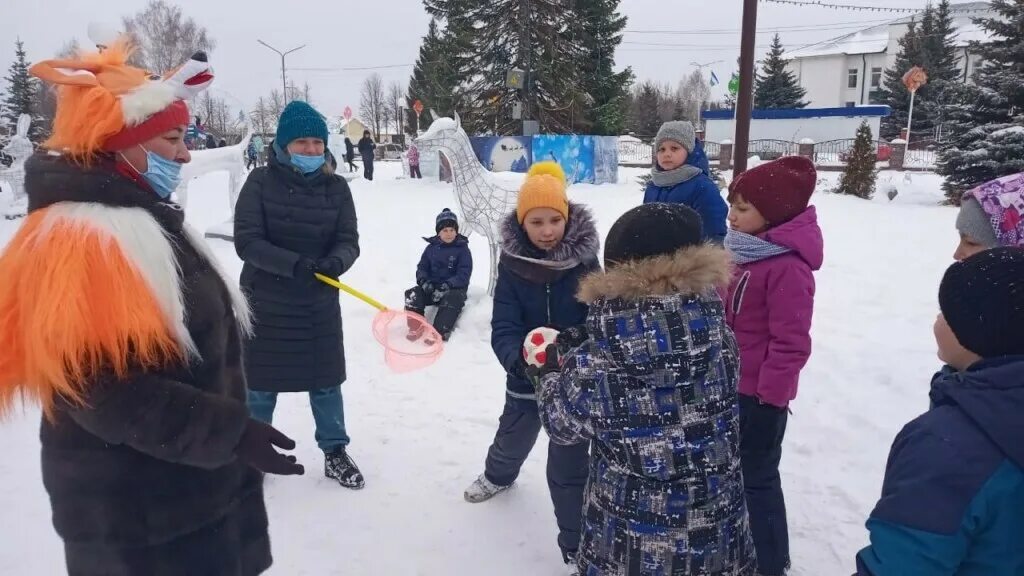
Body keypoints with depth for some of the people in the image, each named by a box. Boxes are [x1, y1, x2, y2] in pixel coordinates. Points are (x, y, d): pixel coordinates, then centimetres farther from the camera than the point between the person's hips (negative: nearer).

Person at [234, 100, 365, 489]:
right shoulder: (261, 182, -9)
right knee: (260, 383, 14)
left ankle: (335, 453, 30)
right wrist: (294, 264, -29)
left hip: (319, 303, 2)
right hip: (265, 301, -1)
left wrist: (335, 262, -29)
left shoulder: (336, 187, -3)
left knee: (326, 380, 12)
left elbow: (349, 241, -6)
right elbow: (246, 242, -15)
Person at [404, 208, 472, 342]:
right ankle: (416, 328, -20)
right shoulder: (431, 248, 10)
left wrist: (445, 287, -25)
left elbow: (463, 275, -10)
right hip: (431, 287, 4)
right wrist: (424, 282, -13)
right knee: (412, 294, -23)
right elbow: (422, 268, 11)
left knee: (453, 299, -37)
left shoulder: (462, 249, -2)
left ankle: (439, 333, -46)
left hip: (454, 289, -4)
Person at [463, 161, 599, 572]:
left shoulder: (584, 260, -15)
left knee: (568, 463, 1)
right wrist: (519, 358, -39)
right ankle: (498, 474, 63)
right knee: (514, 438, 28)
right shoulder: (513, 263, -14)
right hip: (526, 374, 3)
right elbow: (503, 328, -19)